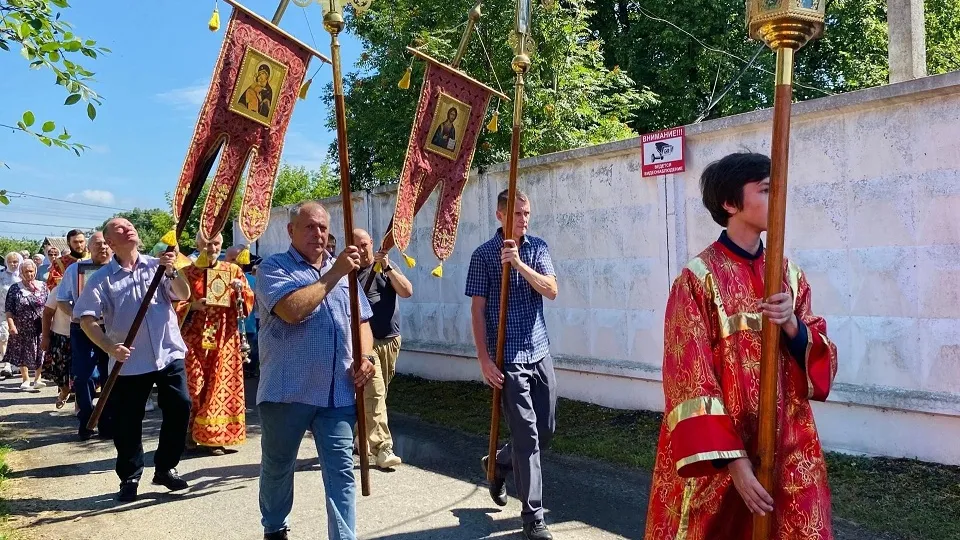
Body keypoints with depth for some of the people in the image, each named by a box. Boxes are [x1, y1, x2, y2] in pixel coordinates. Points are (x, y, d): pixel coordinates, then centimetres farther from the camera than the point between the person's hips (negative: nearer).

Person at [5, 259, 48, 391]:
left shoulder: (42, 286, 3)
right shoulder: (15, 289, -1)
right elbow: (9, 310, -3)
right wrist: (11, 325, -13)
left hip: (40, 328, 1)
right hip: (22, 329, 0)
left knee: (40, 353, 2)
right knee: (22, 354, 7)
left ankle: (37, 379, 13)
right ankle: (26, 379, 18)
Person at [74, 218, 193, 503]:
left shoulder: (157, 265, 3)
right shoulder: (101, 278, -2)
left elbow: (184, 295, -5)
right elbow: (87, 319, -7)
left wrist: (171, 271, -23)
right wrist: (110, 347, -21)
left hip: (169, 354, 2)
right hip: (130, 362, -1)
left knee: (179, 409, 3)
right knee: (127, 421, 4)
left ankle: (165, 468, 21)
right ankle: (130, 477, 21)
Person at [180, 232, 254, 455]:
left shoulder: (233, 270, 8)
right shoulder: (187, 272, 6)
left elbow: (249, 302, 5)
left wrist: (240, 290, -15)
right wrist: (192, 306, -15)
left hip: (224, 338, 1)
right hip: (195, 338, -1)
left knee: (221, 384, 0)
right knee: (194, 384, -3)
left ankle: (215, 436, 7)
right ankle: (192, 432, 12)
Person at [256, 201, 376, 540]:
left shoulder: (342, 270, 14)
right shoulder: (274, 268, -4)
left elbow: (362, 321, 18)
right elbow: (292, 310, -23)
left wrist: (364, 357, -1)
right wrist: (334, 274, -18)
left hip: (339, 393, 3)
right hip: (287, 391, -3)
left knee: (341, 469, 1)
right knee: (278, 467, 15)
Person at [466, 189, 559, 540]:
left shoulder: (538, 248, 7)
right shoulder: (484, 255, -5)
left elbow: (551, 291, -7)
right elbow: (477, 310, -6)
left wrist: (519, 264, -21)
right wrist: (484, 360, -12)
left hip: (540, 353, 5)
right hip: (508, 359, -5)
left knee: (546, 430, 13)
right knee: (527, 436, -5)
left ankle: (497, 464, 39)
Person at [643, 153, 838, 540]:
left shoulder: (790, 275, 5)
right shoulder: (698, 279, -11)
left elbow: (823, 364, 5)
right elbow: (690, 382, -14)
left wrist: (793, 327, -15)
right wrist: (733, 461, -19)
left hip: (790, 450, 5)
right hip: (721, 455, -4)